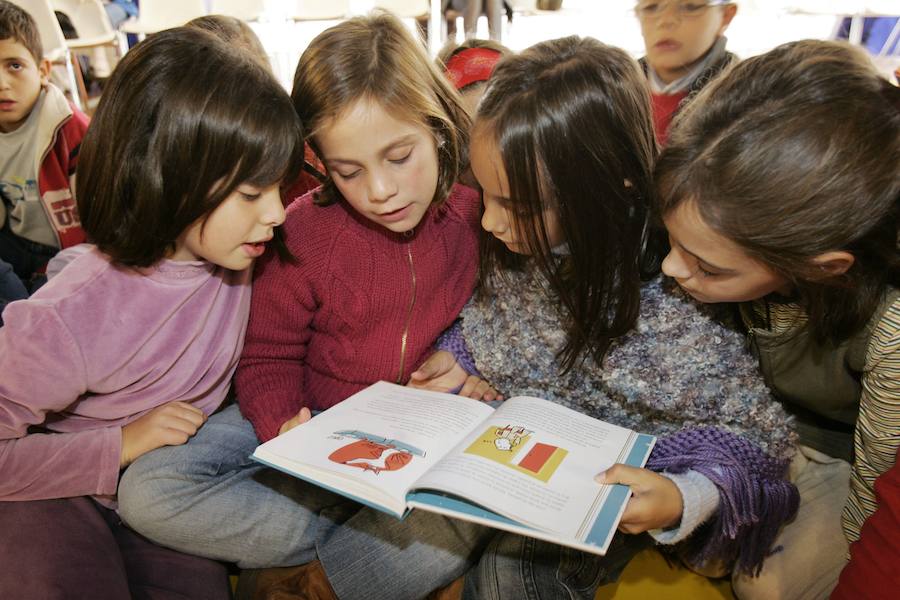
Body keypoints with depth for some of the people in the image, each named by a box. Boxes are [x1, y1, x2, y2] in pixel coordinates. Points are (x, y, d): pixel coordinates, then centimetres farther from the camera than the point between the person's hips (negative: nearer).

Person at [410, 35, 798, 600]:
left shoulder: (670, 311, -30)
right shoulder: (520, 247, -12)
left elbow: (753, 432, -19)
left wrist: (682, 498, -36)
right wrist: (459, 357, -6)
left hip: (607, 490, -5)